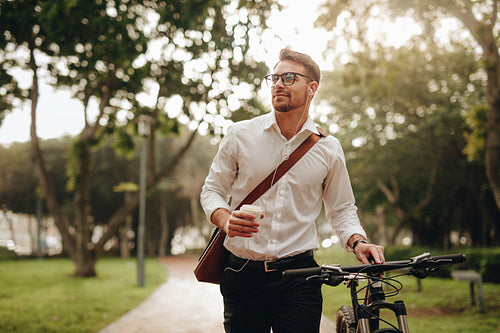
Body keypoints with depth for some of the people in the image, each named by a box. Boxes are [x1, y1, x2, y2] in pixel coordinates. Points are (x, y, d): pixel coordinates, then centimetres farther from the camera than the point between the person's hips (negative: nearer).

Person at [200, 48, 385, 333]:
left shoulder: (328, 149, 4)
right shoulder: (240, 134, 2)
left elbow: (341, 208, 14)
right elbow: (212, 189, 8)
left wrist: (358, 242, -5)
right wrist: (226, 220, -12)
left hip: (299, 276, 0)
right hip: (243, 275, 0)